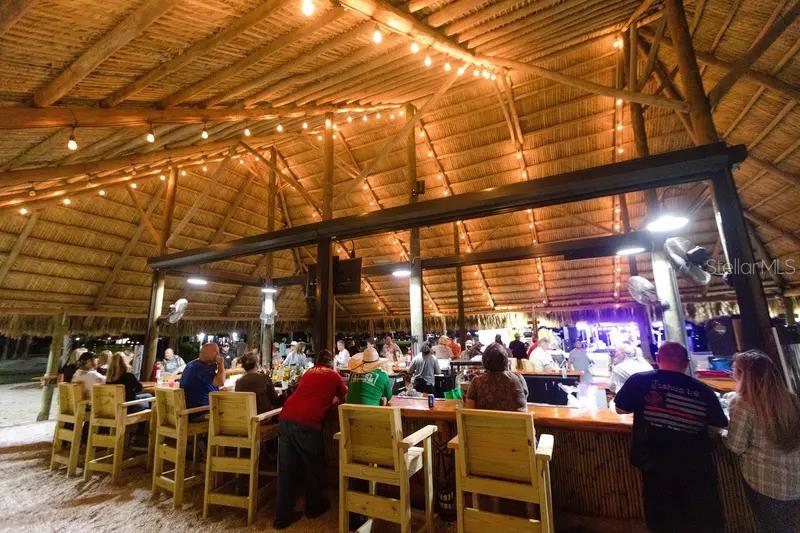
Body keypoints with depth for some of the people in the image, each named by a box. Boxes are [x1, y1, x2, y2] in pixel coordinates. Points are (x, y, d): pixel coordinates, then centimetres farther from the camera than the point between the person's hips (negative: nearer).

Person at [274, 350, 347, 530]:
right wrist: (332, 401, 47)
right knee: (313, 466, 17)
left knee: (286, 468, 15)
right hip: (307, 423, -4)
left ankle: (282, 515, 22)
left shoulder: (308, 372, 22)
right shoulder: (334, 375, 10)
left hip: (286, 418, 5)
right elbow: (345, 398, 27)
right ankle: (314, 507, 34)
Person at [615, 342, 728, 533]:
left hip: (656, 469, -1)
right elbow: (721, 423, 8)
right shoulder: (703, 390, -7)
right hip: (697, 471, 1)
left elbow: (620, 409, 0)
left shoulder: (639, 380, -13)